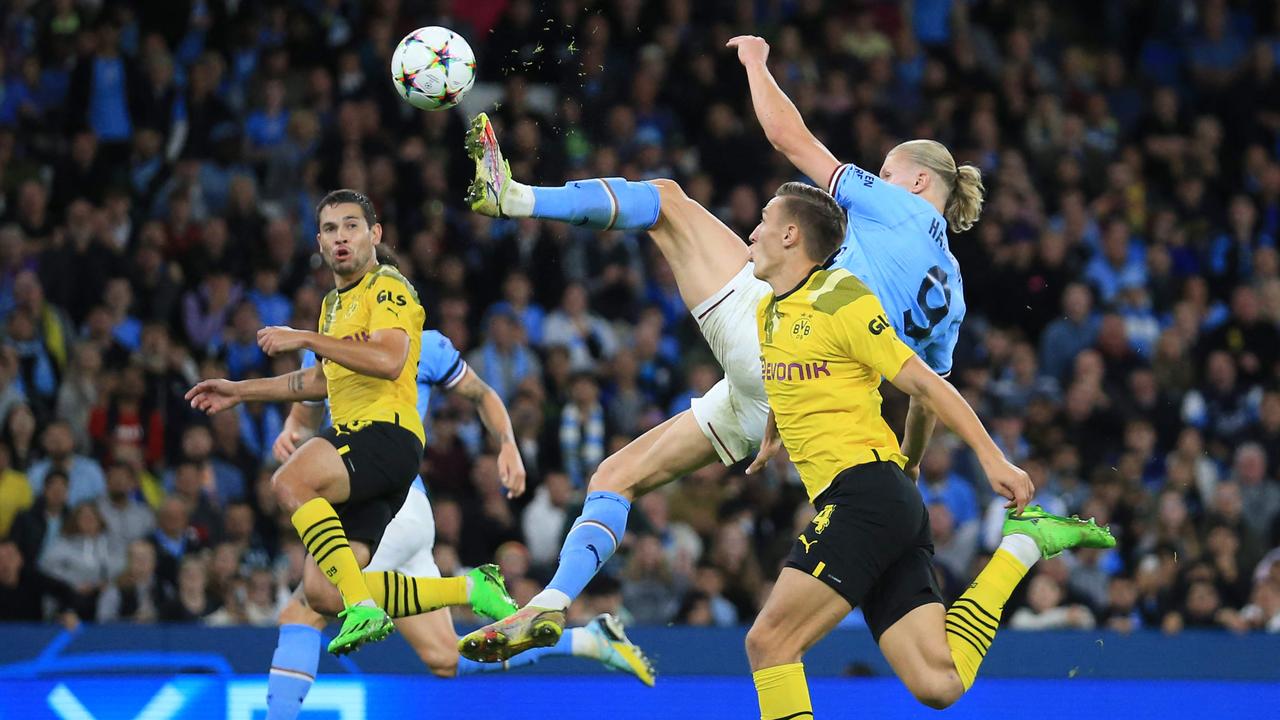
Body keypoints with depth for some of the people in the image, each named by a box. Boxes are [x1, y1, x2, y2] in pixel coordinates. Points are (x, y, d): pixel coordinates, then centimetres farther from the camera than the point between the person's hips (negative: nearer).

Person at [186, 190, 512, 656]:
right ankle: (470, 589, 7)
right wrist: (240, 391, 38)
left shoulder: (387, 287, -2)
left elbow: (388, 360, -21)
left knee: (291, 482, -34)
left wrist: (305, 338, -18)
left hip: (386, 430, -9)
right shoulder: (334, 303, 26)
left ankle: (362, 609, -35)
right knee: (323, 594, -4)